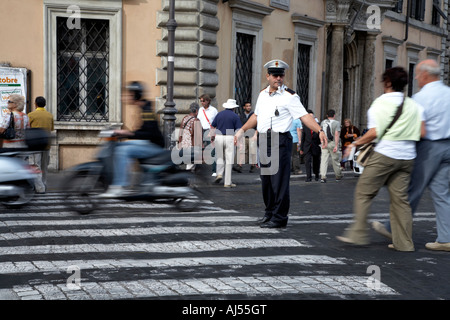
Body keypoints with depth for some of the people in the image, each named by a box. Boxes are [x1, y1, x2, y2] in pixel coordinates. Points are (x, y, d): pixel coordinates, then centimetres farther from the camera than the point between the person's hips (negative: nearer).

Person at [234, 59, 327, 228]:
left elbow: (304, 116, -13)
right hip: (263, 142, 7)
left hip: (280, 142, -7)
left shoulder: (289, 96, -5)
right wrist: (242, 130, 26)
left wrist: (320, 131, -24)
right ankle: (269, 213, 25)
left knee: (279, 180, -6)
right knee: (266, 180, 12)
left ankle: (279, 218, 1)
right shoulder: (262, 94, 15)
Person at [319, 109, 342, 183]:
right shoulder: (336, 123, -6)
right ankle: (338, 176, 22)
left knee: (324, 160, -1)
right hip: (332, 143, -3)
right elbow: (336, 134, -15)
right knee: (335, 160, 9)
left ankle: (323, 176, -10)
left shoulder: (323, 122, 7)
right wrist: (336, 146, -18)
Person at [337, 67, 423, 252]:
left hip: (384, 154, -6)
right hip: (407, 157, 6)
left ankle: (358, 234, 3)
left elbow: (374, 133, -13)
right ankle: (404, 242, 8)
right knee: (400, 198, 8)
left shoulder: (381, 102, -6)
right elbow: (421, 133, 5)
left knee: (364, 193, 4)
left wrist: (355, 144, 0)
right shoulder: (414, 106, 10)